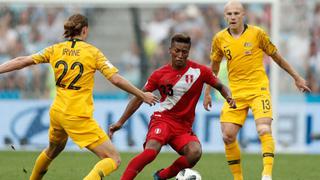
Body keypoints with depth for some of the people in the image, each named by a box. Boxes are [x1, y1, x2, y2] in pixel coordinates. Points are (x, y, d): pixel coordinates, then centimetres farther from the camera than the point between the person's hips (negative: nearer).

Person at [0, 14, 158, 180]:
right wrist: (142, 95, 0)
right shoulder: (92, 52, -7)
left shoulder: (55, 50, 4)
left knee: (53, 149, 36)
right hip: (78, 117, -6)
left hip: (57, 113, 6)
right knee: (113, 159, -6)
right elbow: (116, 79, -11)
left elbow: (22, 61, 2)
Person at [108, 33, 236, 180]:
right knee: (151, 151, -31)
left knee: (195, 152, -28)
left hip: (184, 126, 2)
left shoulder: (199, 71, -1)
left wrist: (228, 97, -10)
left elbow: (220, 87, 13)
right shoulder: (160, 74, 0)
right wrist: (120, 122, 5)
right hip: (162, 119, -2)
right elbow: (139, 98, 8)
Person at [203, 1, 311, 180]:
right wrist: (208, 93, 19)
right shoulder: (220, 39, 3)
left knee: (264, 130, -22)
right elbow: (214, 67, 18)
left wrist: (297, 77, 11)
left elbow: (277, 57, 7)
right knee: (228, 136, -5)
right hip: (236, 93, 3)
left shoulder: (257, 33, -4)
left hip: (259, 90, -3)